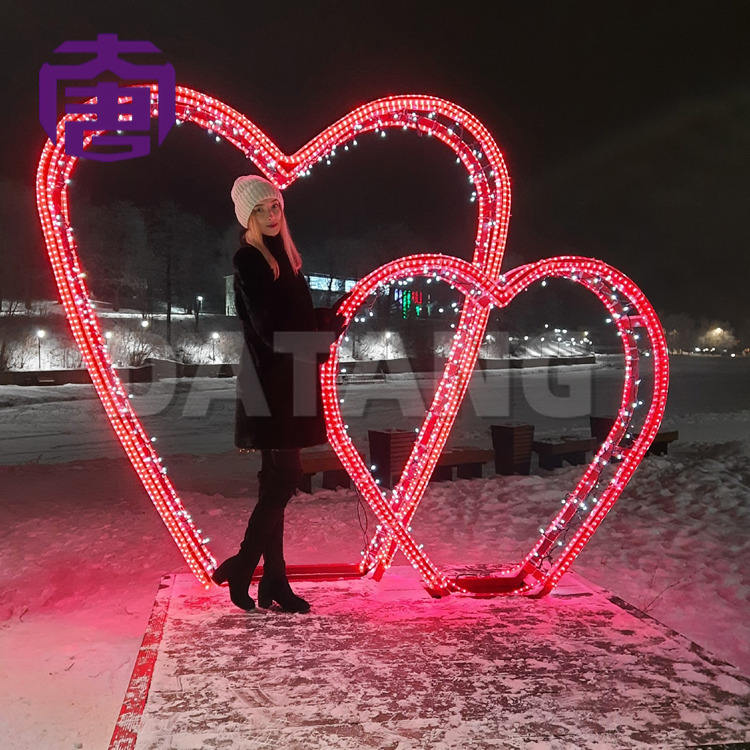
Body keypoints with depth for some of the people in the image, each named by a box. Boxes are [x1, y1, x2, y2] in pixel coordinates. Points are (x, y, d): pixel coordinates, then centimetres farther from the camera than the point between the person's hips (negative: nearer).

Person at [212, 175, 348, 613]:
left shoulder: (283, 255, 16)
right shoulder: (247, 262, -10)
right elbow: (268, 327, -17)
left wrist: (326, 323, -5)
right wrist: (327, 325, -9)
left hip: (288, 380, 8)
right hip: (269, 382, -8)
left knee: (278, 479, 10)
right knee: (285, 477, -7)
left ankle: (274, 581, 18)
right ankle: (241, 569, 8)